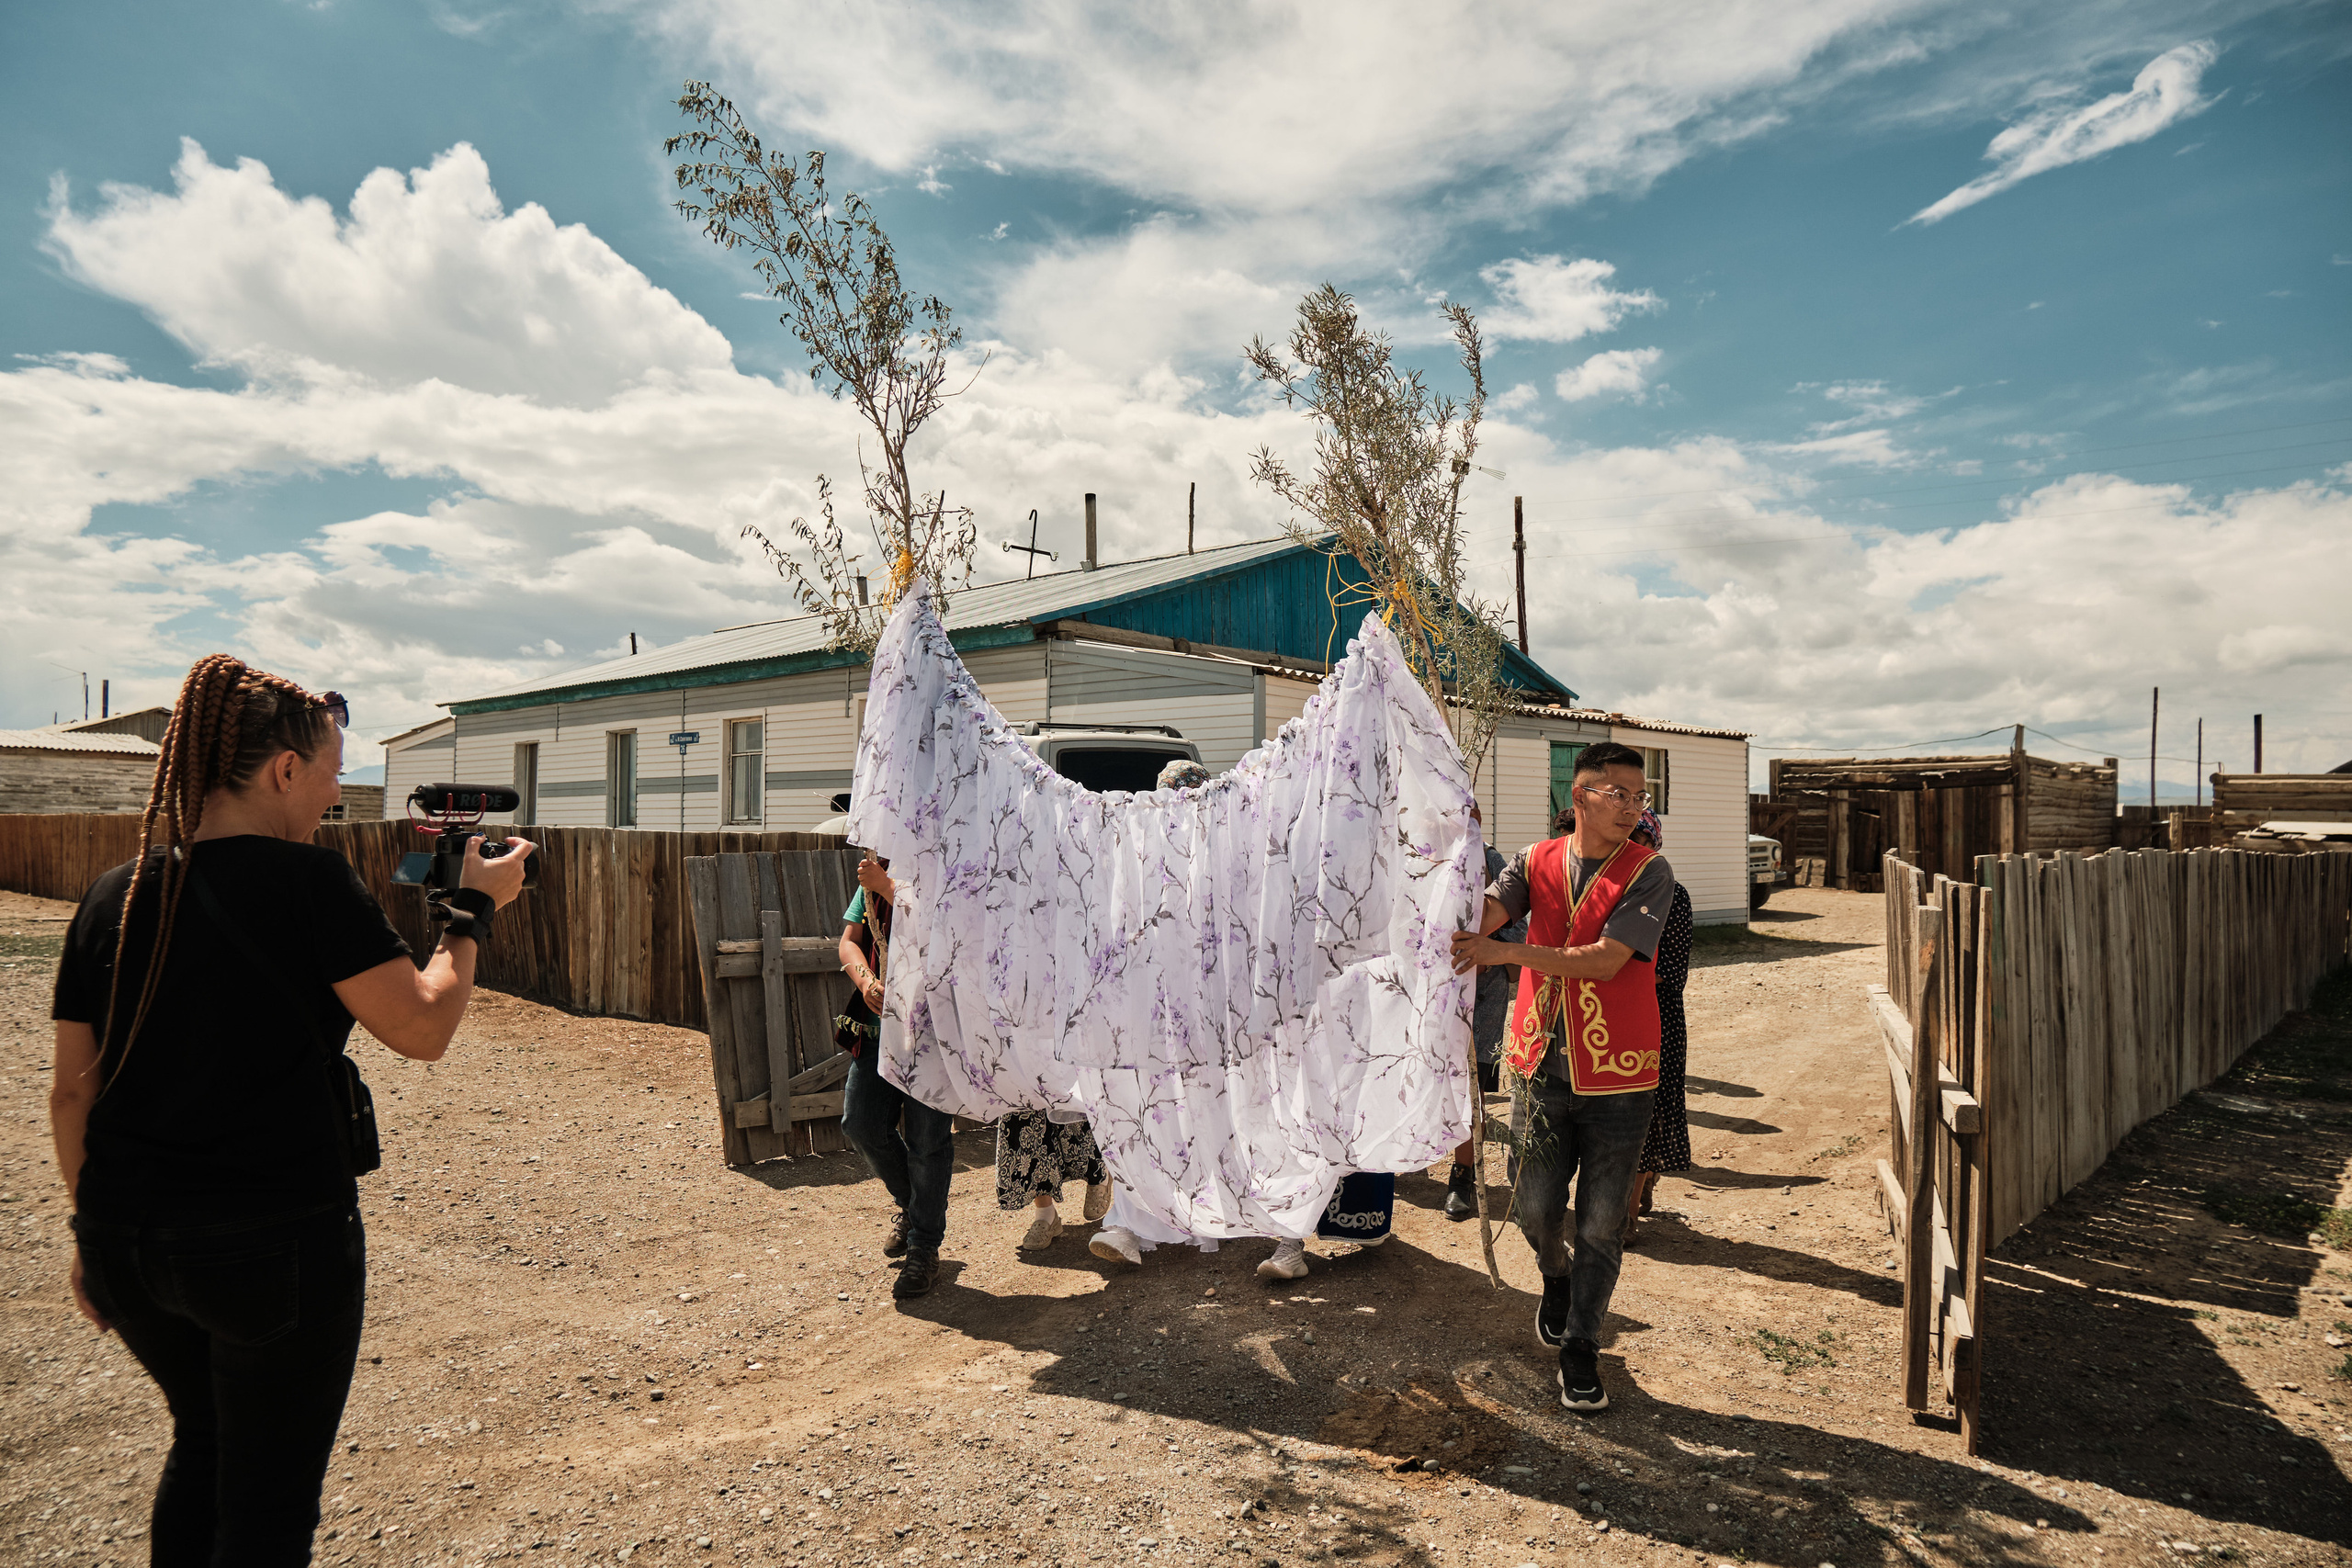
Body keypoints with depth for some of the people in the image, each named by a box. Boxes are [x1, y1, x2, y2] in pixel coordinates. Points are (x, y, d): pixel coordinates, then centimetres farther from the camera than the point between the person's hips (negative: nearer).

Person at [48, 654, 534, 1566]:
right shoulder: (308, 884, -16)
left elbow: (72, 1090, 7)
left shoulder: (113, 897, 2)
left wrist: (95, 1229, 18)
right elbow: (423, 1027, -16)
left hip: (125, 1242, 7)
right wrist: (474, 911, -3)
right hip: (277, 1243, -6)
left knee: (202, 1443, 30)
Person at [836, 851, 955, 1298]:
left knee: (927, 1136, -2)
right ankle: (910, 1204, 31)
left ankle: (924, 1248, 14)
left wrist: (886, 887, -20)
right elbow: (849, 939, 8)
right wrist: (866, 980, -12)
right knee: (860, 1123, 4)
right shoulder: (873, 876, 13)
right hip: (880, 1018, 6)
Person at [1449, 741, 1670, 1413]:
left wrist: (1507, 951, -24)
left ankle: (1579, 1350, 25)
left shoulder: (1648, 871, -7)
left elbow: (1606, 959, -19)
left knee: (1600, 1223, 6)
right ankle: (1557, 1280, 45)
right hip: (1544, 1064, 2)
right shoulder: (1537, 861, 4)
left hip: (1616, 1074, -2)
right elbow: (1480, 915, -11)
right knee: (1536, 1209, 11)